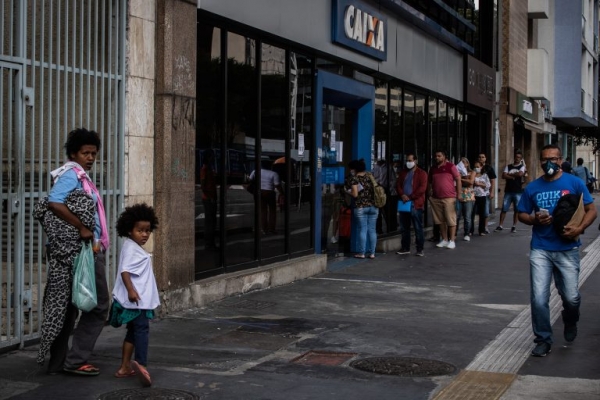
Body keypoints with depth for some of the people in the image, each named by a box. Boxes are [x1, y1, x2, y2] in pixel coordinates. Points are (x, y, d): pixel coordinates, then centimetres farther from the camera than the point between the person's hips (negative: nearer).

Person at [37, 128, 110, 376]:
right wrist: (82, 229, -23)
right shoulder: (72, 174, -12)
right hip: (82, 250, -10)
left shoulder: (80, 176, 17)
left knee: (67, 306, 11)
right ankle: (75, 360, -1)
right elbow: (54, 203, -27)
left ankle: (58, 362, 17)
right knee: (98, 305, -4)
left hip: (83, 249, 10)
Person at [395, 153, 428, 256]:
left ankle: (420, 249, 0)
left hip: (416, 204, -6)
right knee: (404, 228, 10)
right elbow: (398, 184, 10)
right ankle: (405, 248, 18)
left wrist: (410, 197, -14)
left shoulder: (421, 173, 0)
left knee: (418, 228, -4)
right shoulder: (403, 172, 17)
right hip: (403, 203, 6)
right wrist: (402, 195, -9)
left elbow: (422, 188, -10)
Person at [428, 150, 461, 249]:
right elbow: (430, 182, 21)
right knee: (441, 220, 8)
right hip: (436, 198, 5)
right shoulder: (433, 169, 13)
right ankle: (444, 240, 16)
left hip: (449, 197, -5)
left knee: (451, 220, -3)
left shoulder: (450, 166, -2)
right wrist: (430, 194, 12)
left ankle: (452, 241, 0)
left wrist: (459, 194, -6)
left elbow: (458, 180, -2)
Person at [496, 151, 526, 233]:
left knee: (516, 210, 2)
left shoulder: (522, 167, 5)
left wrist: (509, 174, -4)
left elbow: (520, 174, -15)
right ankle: (500, 225, 3)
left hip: (518, 192, -1)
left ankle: (514, 226, 10)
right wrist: (513, 176, -10)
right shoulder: (508, 166, 11)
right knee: (504, 209, -1)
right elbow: (504, 176, -2)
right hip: (508, 191, 1)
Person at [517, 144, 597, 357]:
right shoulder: (533, 187, 6)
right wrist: (534, 219, -9)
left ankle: (570, 323, 39)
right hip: (540, 249, 1)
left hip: (567, 249, -1)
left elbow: (591, 210, 1)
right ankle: (543, 339, 12)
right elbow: (521, 214, 13)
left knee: (571, 297, 5)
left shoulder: (574, 183, -1)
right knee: (539, 299, -4)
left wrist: (579, 228, -17)